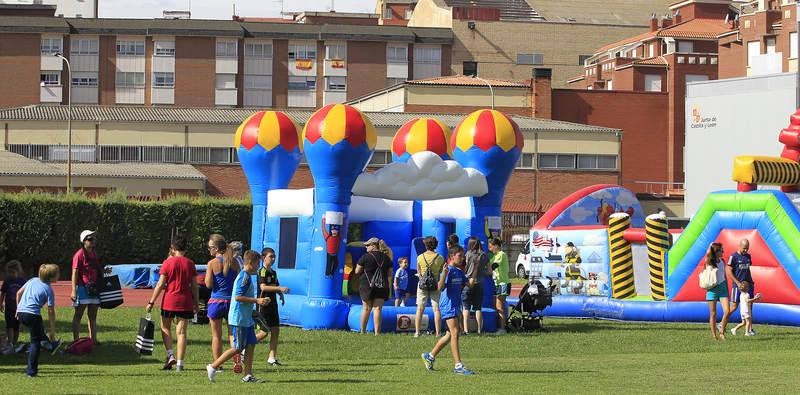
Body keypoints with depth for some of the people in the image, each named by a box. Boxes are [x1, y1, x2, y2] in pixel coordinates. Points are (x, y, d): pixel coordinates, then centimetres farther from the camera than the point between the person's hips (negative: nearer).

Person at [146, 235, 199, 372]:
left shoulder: (168, 262, -5)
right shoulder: (190, 263, 2)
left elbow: (160, 284, -7)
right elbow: (194, 286, 4)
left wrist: (151, 302, -1)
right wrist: (196, 303, 13)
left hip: (169, 301, -2)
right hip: (185, 302, 2)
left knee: (165, 328, 16)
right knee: (181, 332, 3)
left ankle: (170, 355, 0)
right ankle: (179, 363, 0)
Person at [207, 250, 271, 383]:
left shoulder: (247, 276, 15)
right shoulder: (244, 277, -16)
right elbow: (238, 296, -24)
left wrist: (259, 301, 19)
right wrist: (256, 300, -20)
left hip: (247, 319, 10)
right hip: (239, 319, -10)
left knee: (251, 345, 5)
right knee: (238, 348, -5)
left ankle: (248, 375, 6)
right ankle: (213, 367, 3)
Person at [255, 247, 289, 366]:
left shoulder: (273, 272, 13)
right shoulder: (262, 271, -13)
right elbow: (263, 287, -28)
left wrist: (281, 295, 7)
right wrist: (280, 288, -34)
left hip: (272, 305, 8)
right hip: (263, 306, -8)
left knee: (275, 331, 3)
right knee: (264, 332, -6)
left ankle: (272, 358, 6)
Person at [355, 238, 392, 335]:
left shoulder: (365, 257, -7)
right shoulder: (385, 258, 6)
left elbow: (357, 271, -2)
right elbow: (389, 273, 12)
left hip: (367, 285, -2)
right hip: (382, 286, 2)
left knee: (366, 308, 8)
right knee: (378, 308, 0)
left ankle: (363, 331, 15)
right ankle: (377, 332, -7)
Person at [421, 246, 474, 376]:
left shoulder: (459, 272, 14)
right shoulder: (448, 270, -12)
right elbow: (440, 288, -22)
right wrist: (444, 273, -35)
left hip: (455, 306, 10)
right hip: (448, 305, -9)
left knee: (451, 334, 14)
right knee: (455, 333, -13)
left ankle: (430, 356, 28)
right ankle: (458, 366, -15)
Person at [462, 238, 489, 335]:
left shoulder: (469, 254, -5)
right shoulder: (484, 256, 5)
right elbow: (488, 272, 8)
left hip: (468, 283, -3)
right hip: (480, 283, 3)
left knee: (466, 308, -1)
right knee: (478, 308, 9)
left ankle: (466, 329, -9)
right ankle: (479, 330, 6)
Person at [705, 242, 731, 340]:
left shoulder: (722, 262, 8)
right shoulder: (709, 262, -7)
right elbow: (708, 254, -29)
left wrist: (727, 290, 16)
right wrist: (711, 246, -9)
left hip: (722, 288, 4)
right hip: (712, 288, -4)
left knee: (727, 311, -8)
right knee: (713, 313, 1)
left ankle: (721, 331, 7)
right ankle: (714, 335, 9)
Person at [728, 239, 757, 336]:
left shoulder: (748, 256, 12)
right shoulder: (734, 257, -7)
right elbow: (729, 271, -9)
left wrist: (751, 282, 13)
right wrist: (738, 283, -13)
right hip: (737, 285, -6)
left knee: (749, 306, 1)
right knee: (734, 307, -4)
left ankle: (749, 329, 2)